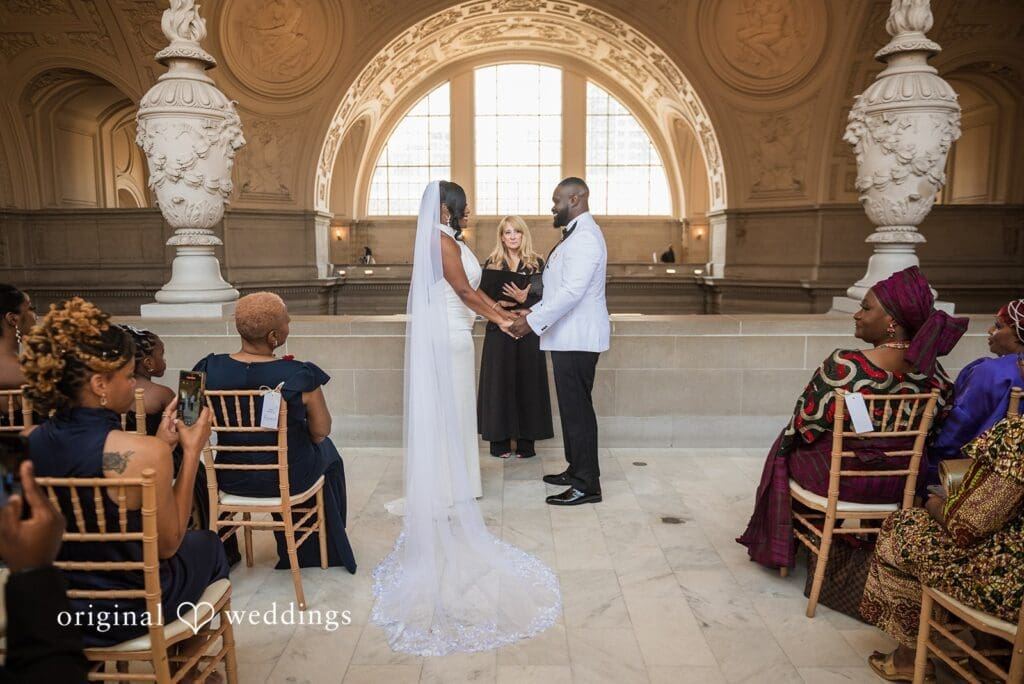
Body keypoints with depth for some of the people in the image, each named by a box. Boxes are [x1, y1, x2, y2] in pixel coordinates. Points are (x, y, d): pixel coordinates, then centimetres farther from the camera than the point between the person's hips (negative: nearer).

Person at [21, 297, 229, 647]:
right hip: (130, 610, -6)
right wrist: (191, 452, -13)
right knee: (207, 544, 26)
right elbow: (168, 543, -16)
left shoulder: (28, 443, -11)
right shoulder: (143, 452, -30)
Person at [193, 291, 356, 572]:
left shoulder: (209, 370, -14)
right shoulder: (300, 375, -25)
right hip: (290, 479, -3)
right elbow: (321, 431, -13)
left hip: (231, 479, 4)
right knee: (328, 452, 31)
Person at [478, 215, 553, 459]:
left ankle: (526, 443, 9)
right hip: (499, 332, 1)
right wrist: (500, 303, -15)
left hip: (528, 331, 0)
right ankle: (500, 441, 10)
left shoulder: (536, 263, 4)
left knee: (527, 382, 2)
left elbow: (543, 298, -2)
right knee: (500, 383, 2)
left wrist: (523, 299, -21)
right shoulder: (492, 263, 7)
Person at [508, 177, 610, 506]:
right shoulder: (575, 234, 18)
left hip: (578, 338, -10)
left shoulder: (585, 237, -16)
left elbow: (571, 291, -25)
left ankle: (587, 485, 2)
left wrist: (533, 321, -22)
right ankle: (577, 470, 27)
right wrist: (534, 312, 14)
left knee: (577, 408, -6)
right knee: (572, 405, 16)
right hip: (570, 337, 10)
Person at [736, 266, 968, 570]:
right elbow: (938, 422, 5)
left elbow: (806, 423, -18)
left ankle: (779, 545, 37)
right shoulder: (931, 370, -10)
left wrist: (795, 432, 5)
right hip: (902, 481, 5)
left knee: (787, 443, 24)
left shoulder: (844, 365, -27)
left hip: (839, 478, -5)